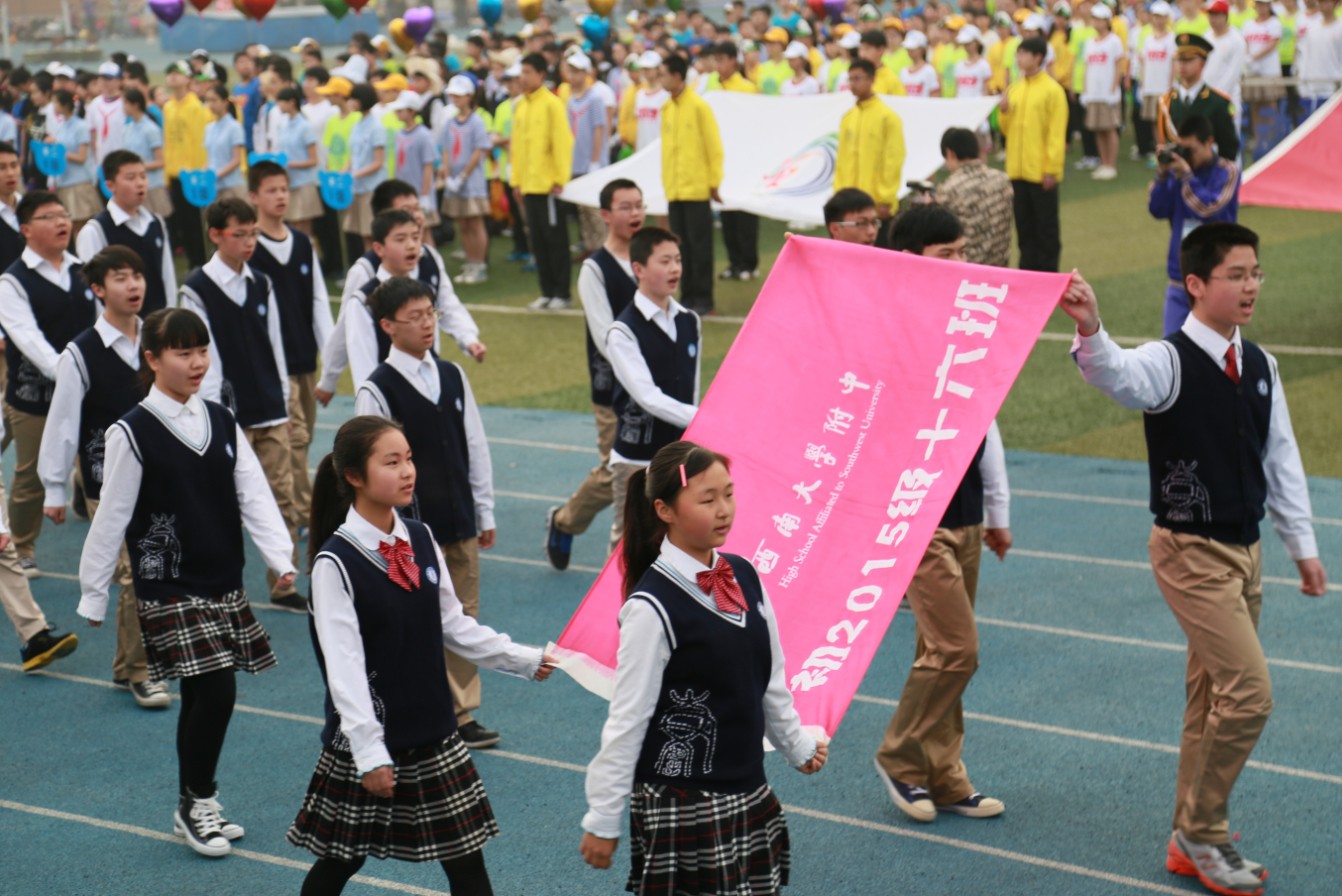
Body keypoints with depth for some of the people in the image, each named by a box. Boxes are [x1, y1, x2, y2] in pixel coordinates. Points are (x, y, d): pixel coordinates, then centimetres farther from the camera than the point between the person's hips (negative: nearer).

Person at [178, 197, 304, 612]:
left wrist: (283, 399, 12)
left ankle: (283, 585, 13)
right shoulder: (197, 290, -7)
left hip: (271, 412, 5)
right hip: (229, 417, -5)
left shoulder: (262, 285, 9)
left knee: (282, 496, 5)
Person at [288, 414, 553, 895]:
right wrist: (369, 752, -22)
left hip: (433, 734, 5)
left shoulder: (420, 540, 1)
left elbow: (453, 625, 11)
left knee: (465, 857, 6)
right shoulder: (335, 562, -17)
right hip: (367, 741, -5)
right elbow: (343, 665, -19)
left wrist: (525, 660, 10)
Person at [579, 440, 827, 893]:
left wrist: (797, 746, 27)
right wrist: (602, 820, -9)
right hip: (680, 802, -7)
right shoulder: (651, 608, -17)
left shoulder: (744, 578, 2)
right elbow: (626, 718, -13)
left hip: (749, 793, 7)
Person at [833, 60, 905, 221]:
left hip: (877, 205, -6)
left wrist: (886, 201, -13)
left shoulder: (888, 116, -6)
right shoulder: (847, 117, 11)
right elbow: (841, 160, 14)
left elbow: (894, 161, -10)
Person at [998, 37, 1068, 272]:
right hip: (1017, 171, 6)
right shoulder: (1014, 89, 10)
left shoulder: (1052, 90, -9)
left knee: (1046, 227, 2)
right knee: (1024, 226, 10)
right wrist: (1004, 113, -4)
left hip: (1042, 172, -6)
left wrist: (1052, 170, -15)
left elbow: (1057, 133, -11)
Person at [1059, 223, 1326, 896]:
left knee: (1212, 698, 15)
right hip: (1191, 550, -7)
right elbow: (1119, 376, -37)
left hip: (1244, 549, 7)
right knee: (1249, 692, -12)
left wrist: (1303, 545, 15)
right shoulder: (1171, 362, -15)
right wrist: (1091, 332, -59)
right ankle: (1201, 834, 5)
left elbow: (1282, 459, 13)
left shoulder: (1260, 366, 6)